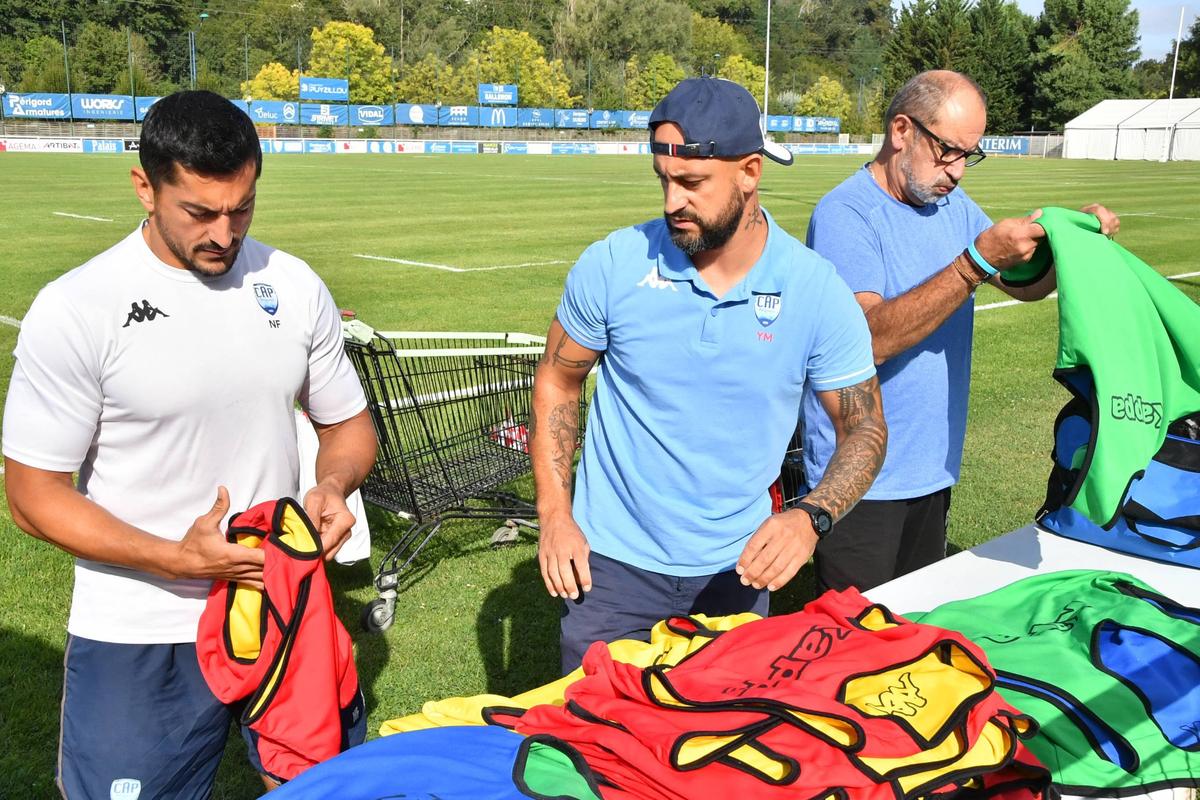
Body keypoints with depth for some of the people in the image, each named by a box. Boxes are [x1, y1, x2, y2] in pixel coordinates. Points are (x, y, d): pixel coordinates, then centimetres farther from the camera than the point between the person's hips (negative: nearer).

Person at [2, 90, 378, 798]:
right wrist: (177, 560, -22)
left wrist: (333, 486, -12)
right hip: (139, 641, -3)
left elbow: (348, 424, 11)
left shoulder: (295, 286, 0)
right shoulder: (75, 309, -13)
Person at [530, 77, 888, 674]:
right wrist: (554, 515, -6)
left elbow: (864, 430, -4)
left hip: (736, 573, 1)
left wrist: (812, 518, -23)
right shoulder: (612, 265, -11)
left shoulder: (817, 292, -11)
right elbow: (556, 382, 2)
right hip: (611, 565, 0)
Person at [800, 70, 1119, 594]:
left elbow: (1025, 285, 15)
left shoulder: (953, 206, 8)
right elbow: (871, 339, -30)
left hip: (933, 468, 8)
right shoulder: (845, 215, -17)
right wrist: (978, 261, -32)